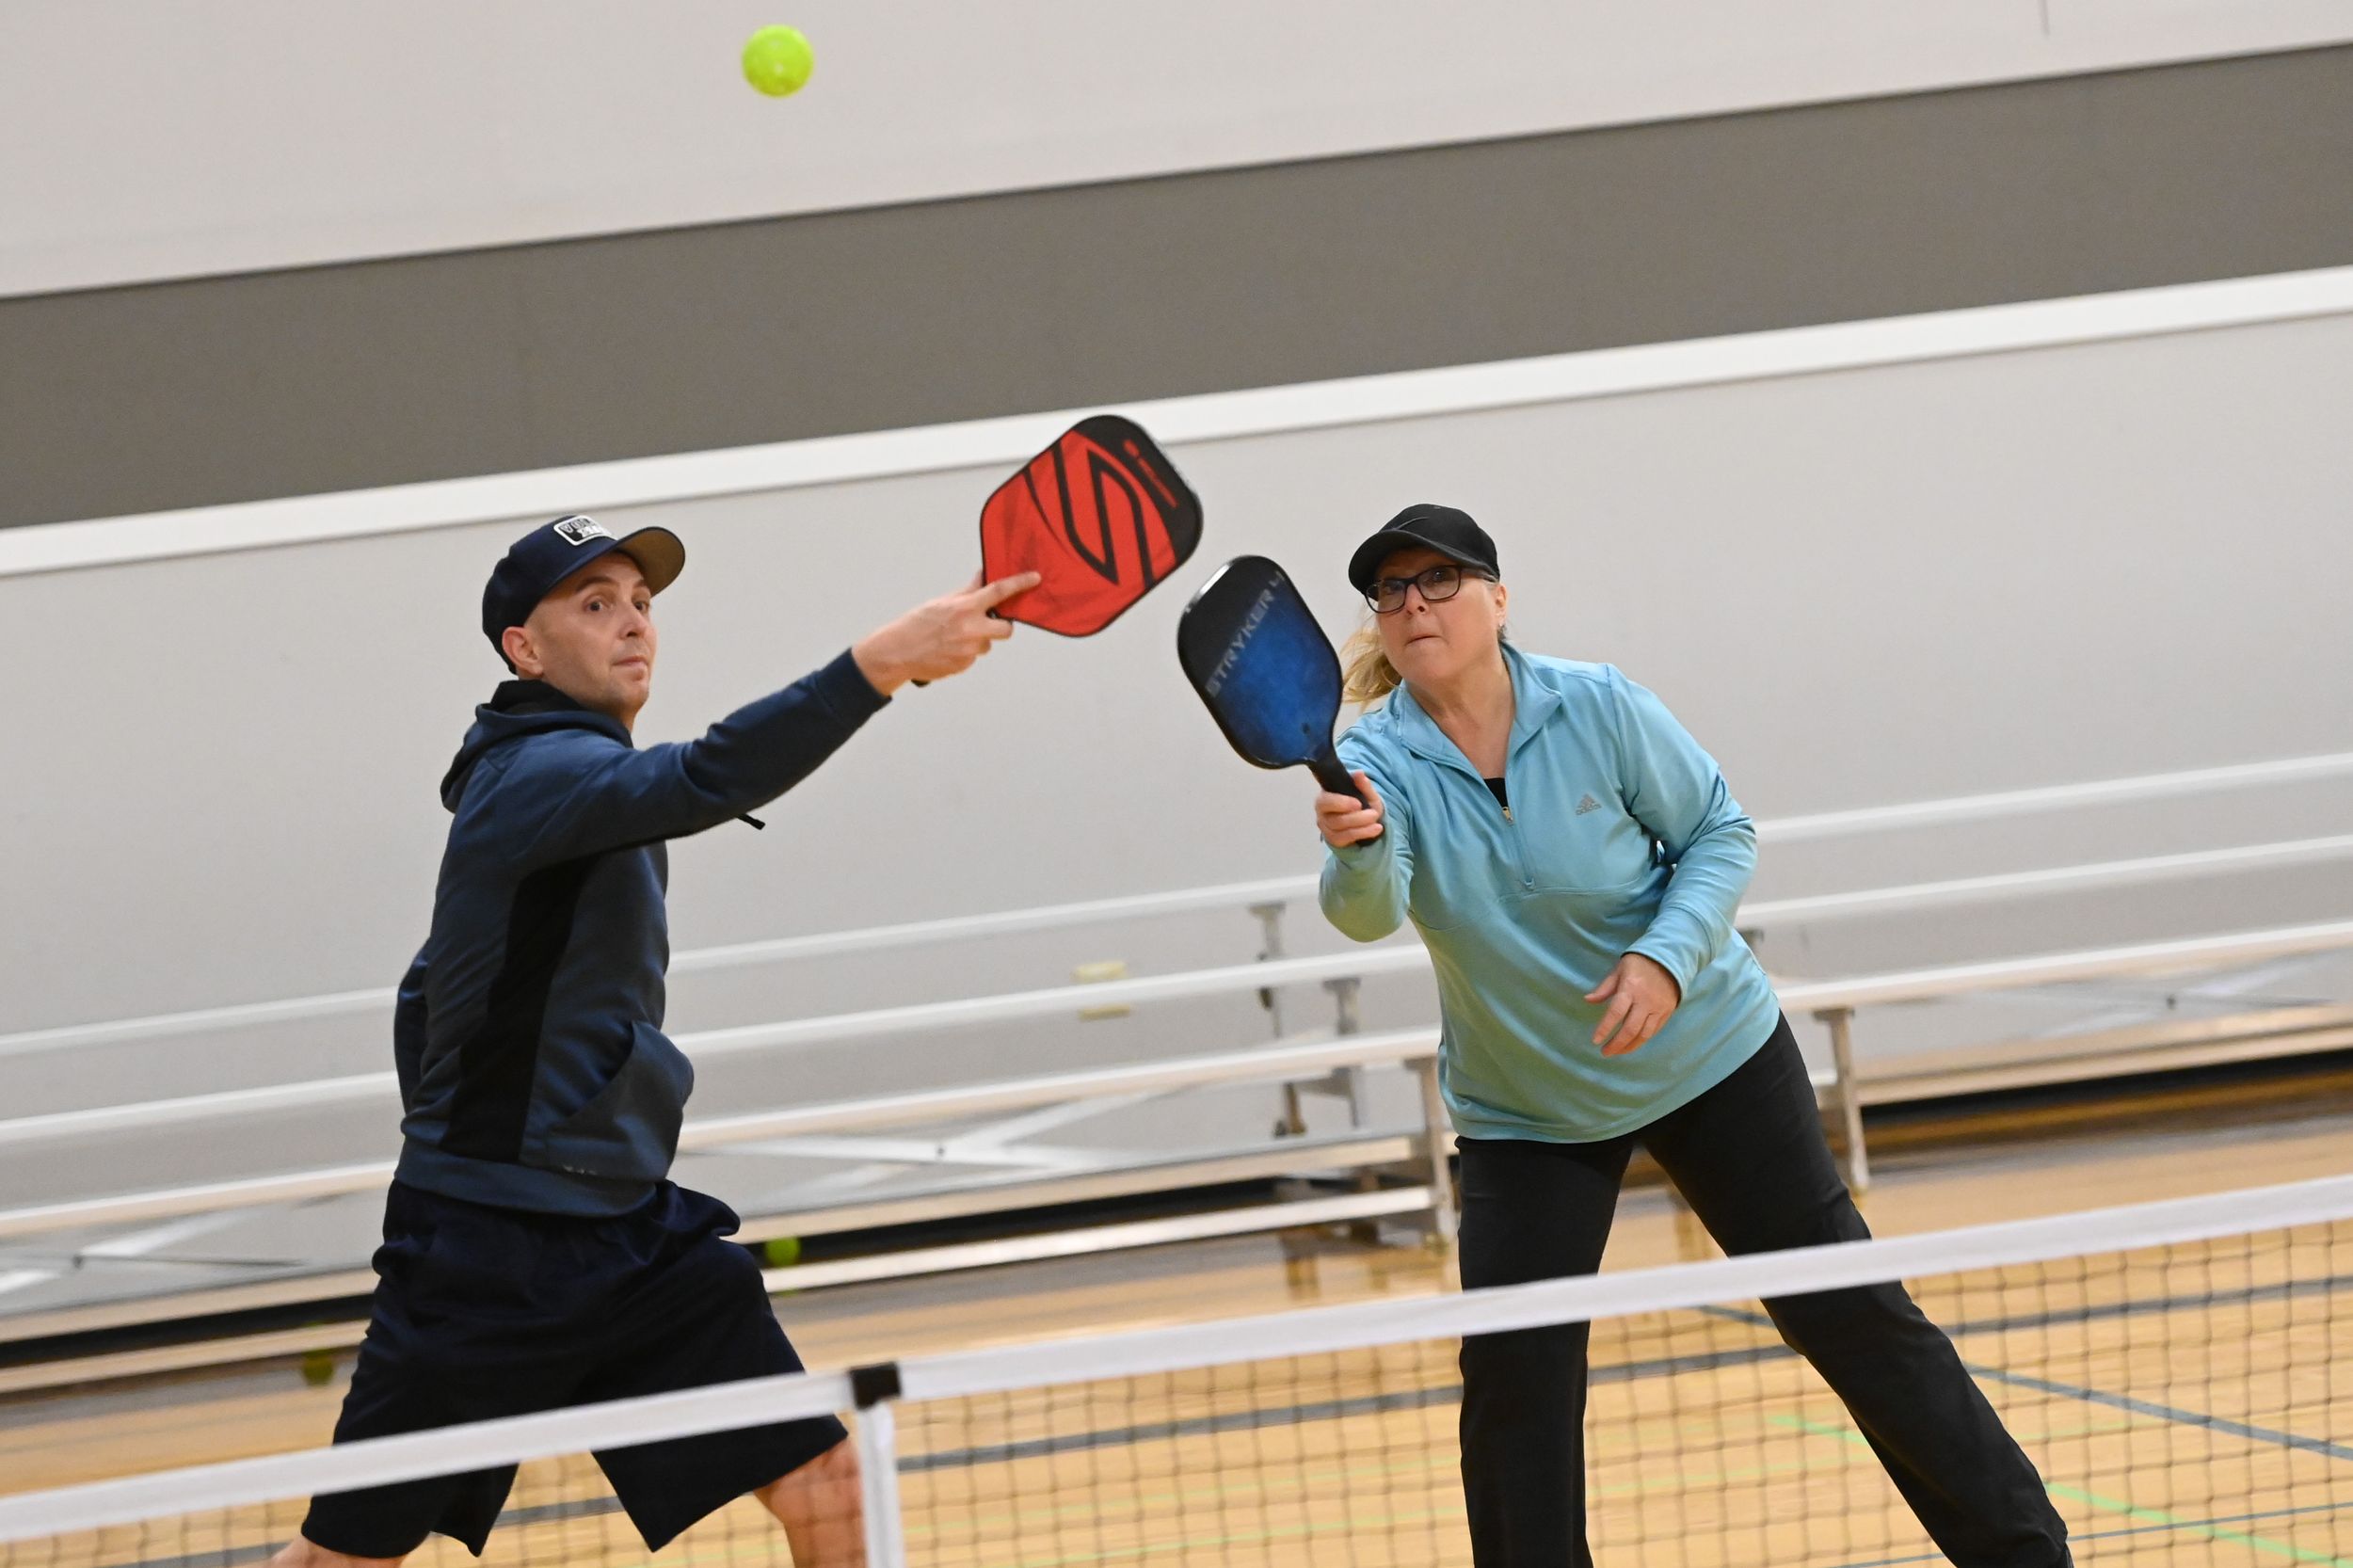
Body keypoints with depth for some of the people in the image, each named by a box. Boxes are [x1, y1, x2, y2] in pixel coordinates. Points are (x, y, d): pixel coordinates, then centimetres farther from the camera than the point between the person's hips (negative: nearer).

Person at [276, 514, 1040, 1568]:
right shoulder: (540, 771, -15)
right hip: (488, 1247, -8)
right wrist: (886, 661, -45)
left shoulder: (578, 776, 14)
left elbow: (430, 996, 24)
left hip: (631, 1234, 9)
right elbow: (710, 778, -38)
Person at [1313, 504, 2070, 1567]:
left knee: (1845, 1311, 3)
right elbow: (1367, 911, -34)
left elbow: (1718, 832, -6)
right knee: (1512, 1378, -9)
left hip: (1708, 1054, -1)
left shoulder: (1595, 707, -16)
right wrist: (1358, 849, -58)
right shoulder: (1376, 760, -16)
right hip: (1523, 1113, 1)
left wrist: (1668, 957, -24)